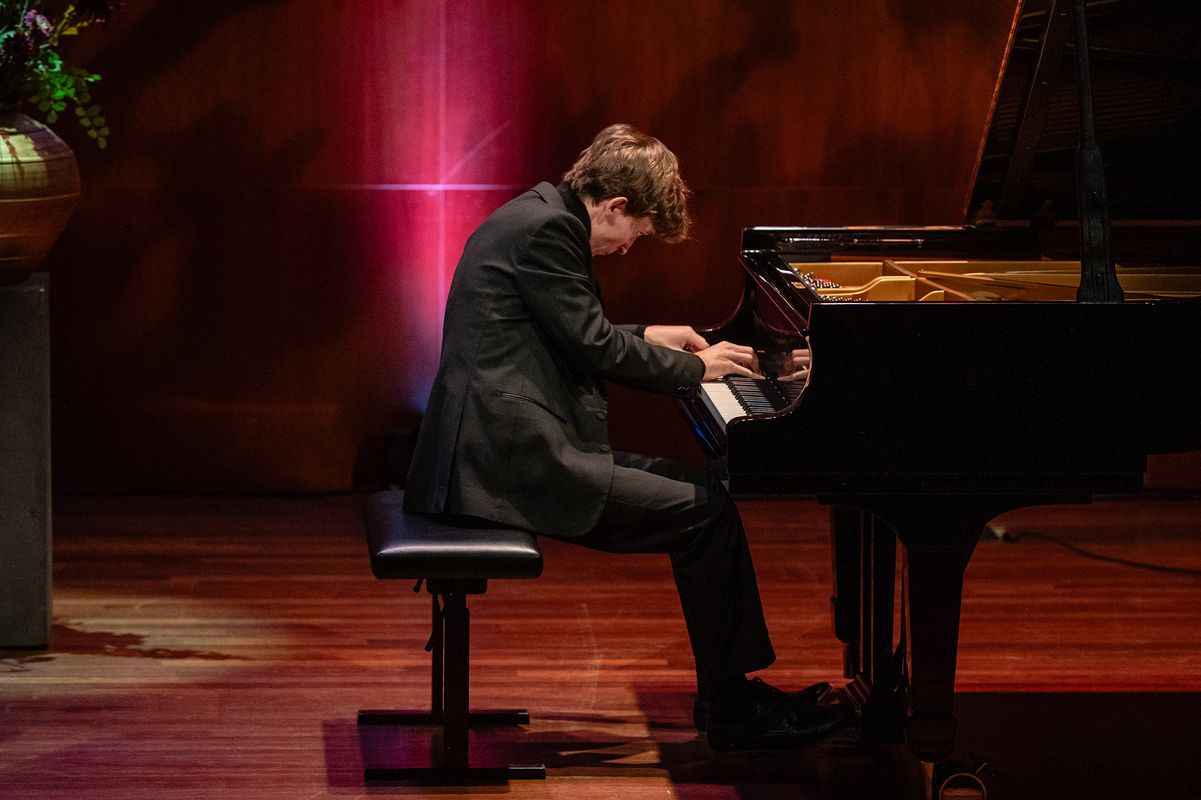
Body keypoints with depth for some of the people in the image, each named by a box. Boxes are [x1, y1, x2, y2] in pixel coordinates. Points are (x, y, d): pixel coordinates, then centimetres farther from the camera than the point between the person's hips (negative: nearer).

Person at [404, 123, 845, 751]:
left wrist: (645, 339, 30)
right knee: (705, 511, -10)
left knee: (697, 485, 14)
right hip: (513, 461, -11)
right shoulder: (546, 229, -14)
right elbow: (592, 348, -14)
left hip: (504, 445, 11)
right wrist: (696, 367, -2)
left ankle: (729, 693, 13)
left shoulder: (542, 216, 18)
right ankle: (733, 712, -2)